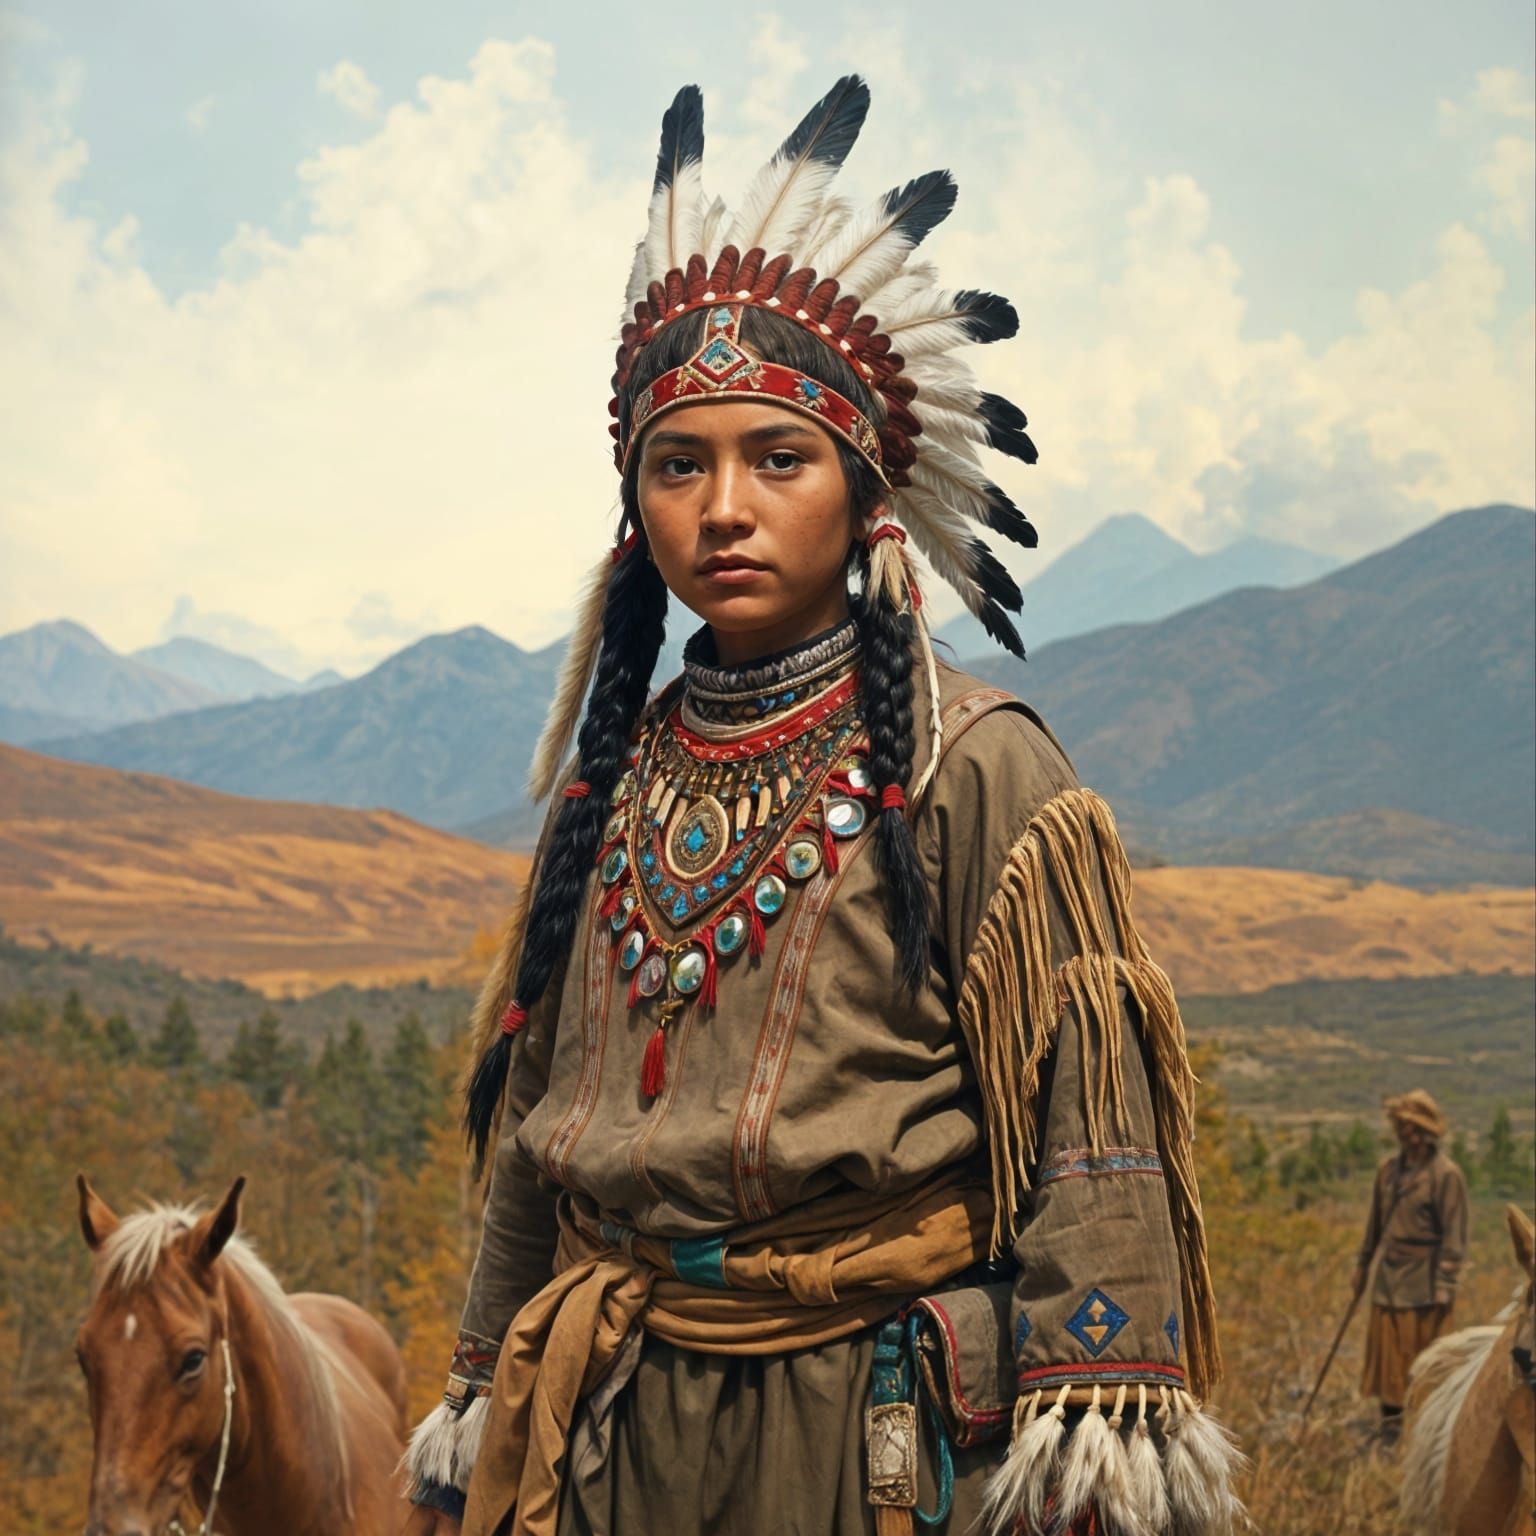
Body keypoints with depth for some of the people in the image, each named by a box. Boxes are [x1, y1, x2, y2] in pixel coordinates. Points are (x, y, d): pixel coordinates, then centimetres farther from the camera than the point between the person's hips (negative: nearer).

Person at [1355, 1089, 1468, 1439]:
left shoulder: (1446, 1175, -12)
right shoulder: (1389, 1167, 7)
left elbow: (1454, 1234, -12)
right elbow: (1376, 1221, 17)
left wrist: (1446, 1284, -15)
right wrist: (1363, 1264, 19)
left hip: (1425, 1282, -6)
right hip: (1390, 1278, 6)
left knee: (1425, 1356, -1)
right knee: (1386, 1352, 8)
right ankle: (1391, 1420, 18)